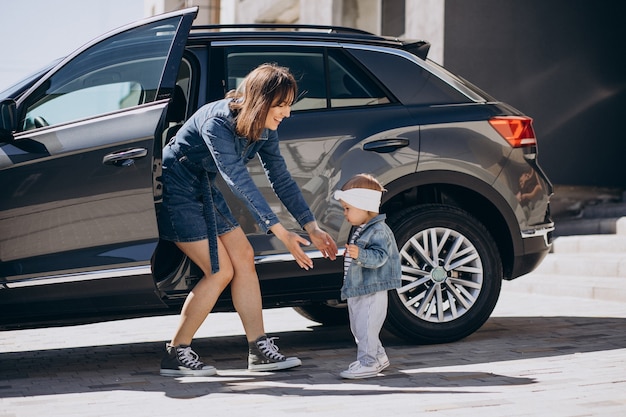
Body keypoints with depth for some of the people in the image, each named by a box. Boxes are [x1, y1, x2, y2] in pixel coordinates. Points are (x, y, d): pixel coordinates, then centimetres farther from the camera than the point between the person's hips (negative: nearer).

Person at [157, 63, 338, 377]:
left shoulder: (263, 129, -6)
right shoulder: (217, 123, -31)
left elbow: (281, 179, -2)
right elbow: (240, 183, -37)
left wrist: (312, 227, -8)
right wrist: (281, 233, -42)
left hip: (204, 191, 8)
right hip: (176, 191, -8)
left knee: (244, 257, 0)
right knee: (220, 271, -11)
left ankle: (259, 350, 3)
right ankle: (176, 354, 0)